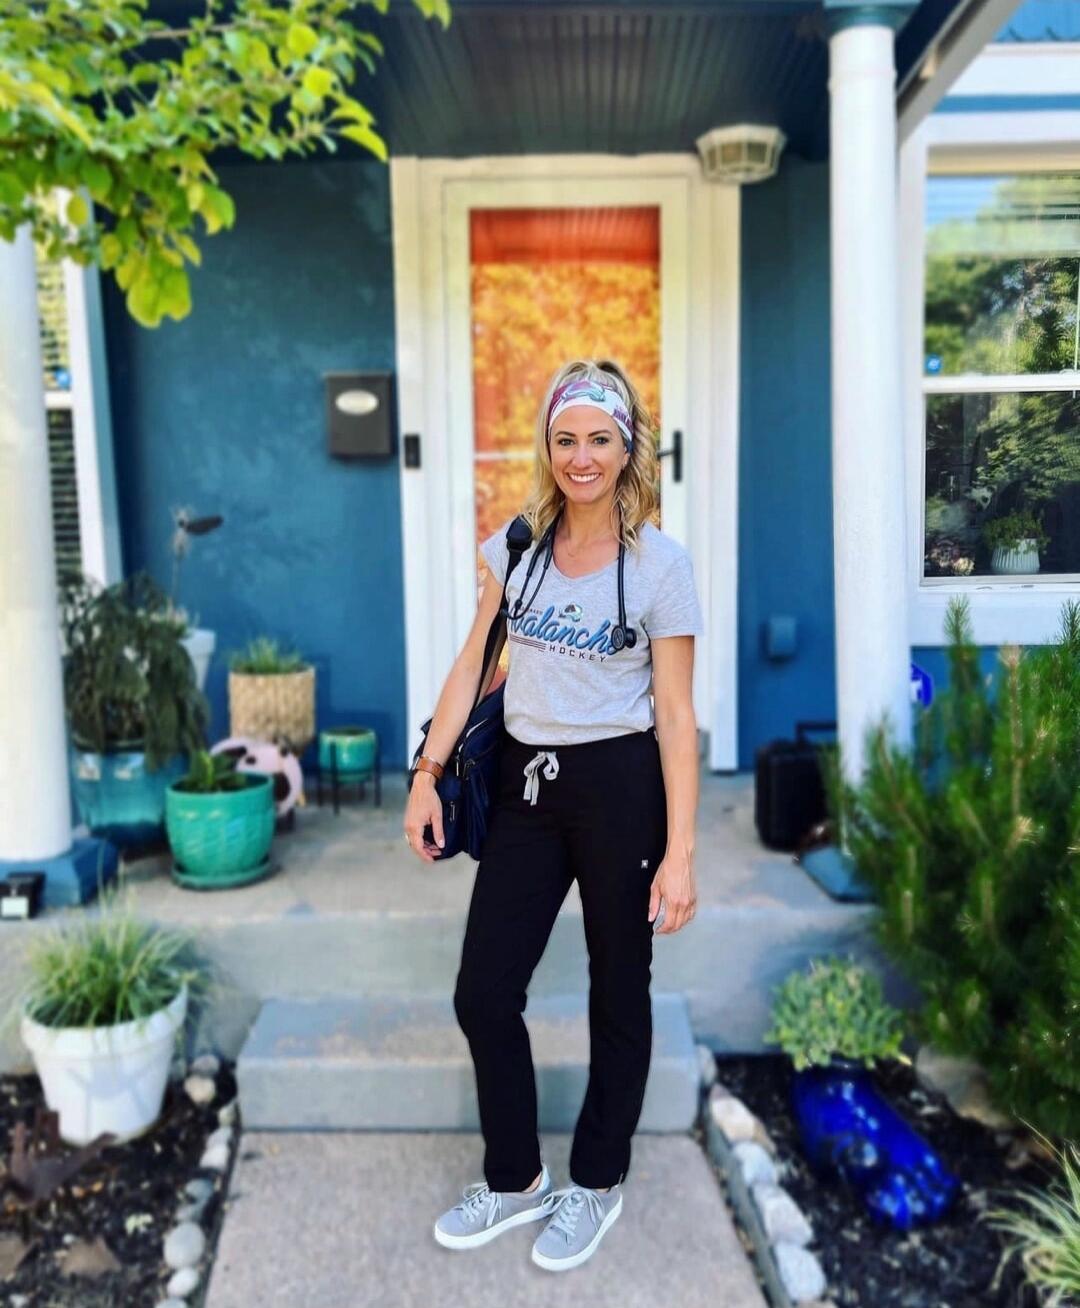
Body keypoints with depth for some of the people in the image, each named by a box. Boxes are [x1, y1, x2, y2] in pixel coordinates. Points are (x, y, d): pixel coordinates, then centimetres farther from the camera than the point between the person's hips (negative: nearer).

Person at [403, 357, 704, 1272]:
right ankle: (516, 1179, 32)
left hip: (619, 786, -4)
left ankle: (596, 1184, 36)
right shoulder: (517, 544, 3)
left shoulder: (660, 562, -9)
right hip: (525, 783, 4)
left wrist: (679, 853, -13)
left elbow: (675, 714, -10)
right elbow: (474, 663, 7)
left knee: (618, 993, 12)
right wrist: (429, 772, 0)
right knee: (483, 993, 8)